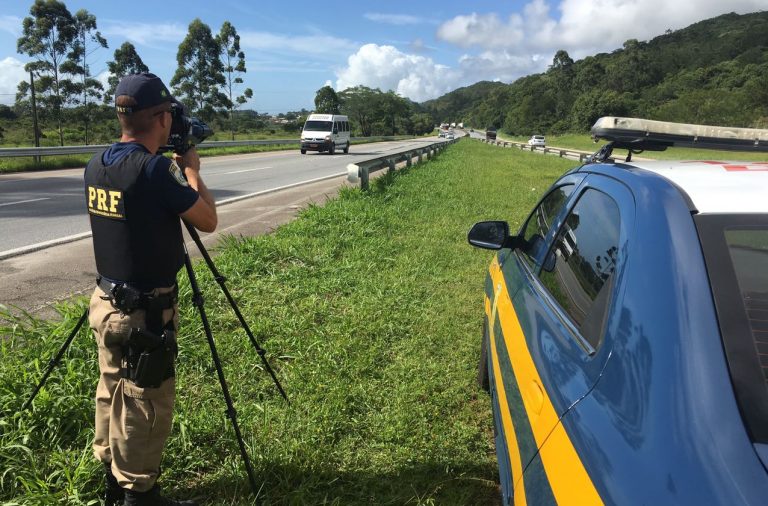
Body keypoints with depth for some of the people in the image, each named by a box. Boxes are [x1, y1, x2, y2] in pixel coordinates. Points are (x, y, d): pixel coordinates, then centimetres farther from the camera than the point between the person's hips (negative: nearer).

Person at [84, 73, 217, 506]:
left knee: (113, 395, 21)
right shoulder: (154, 168, -22)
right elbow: (208, 221, -11)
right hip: (144, 312, -8)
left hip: (106, 302, 9)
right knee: (145, 408, 7)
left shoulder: (97, 165, 3)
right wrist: (191, 169, 1)